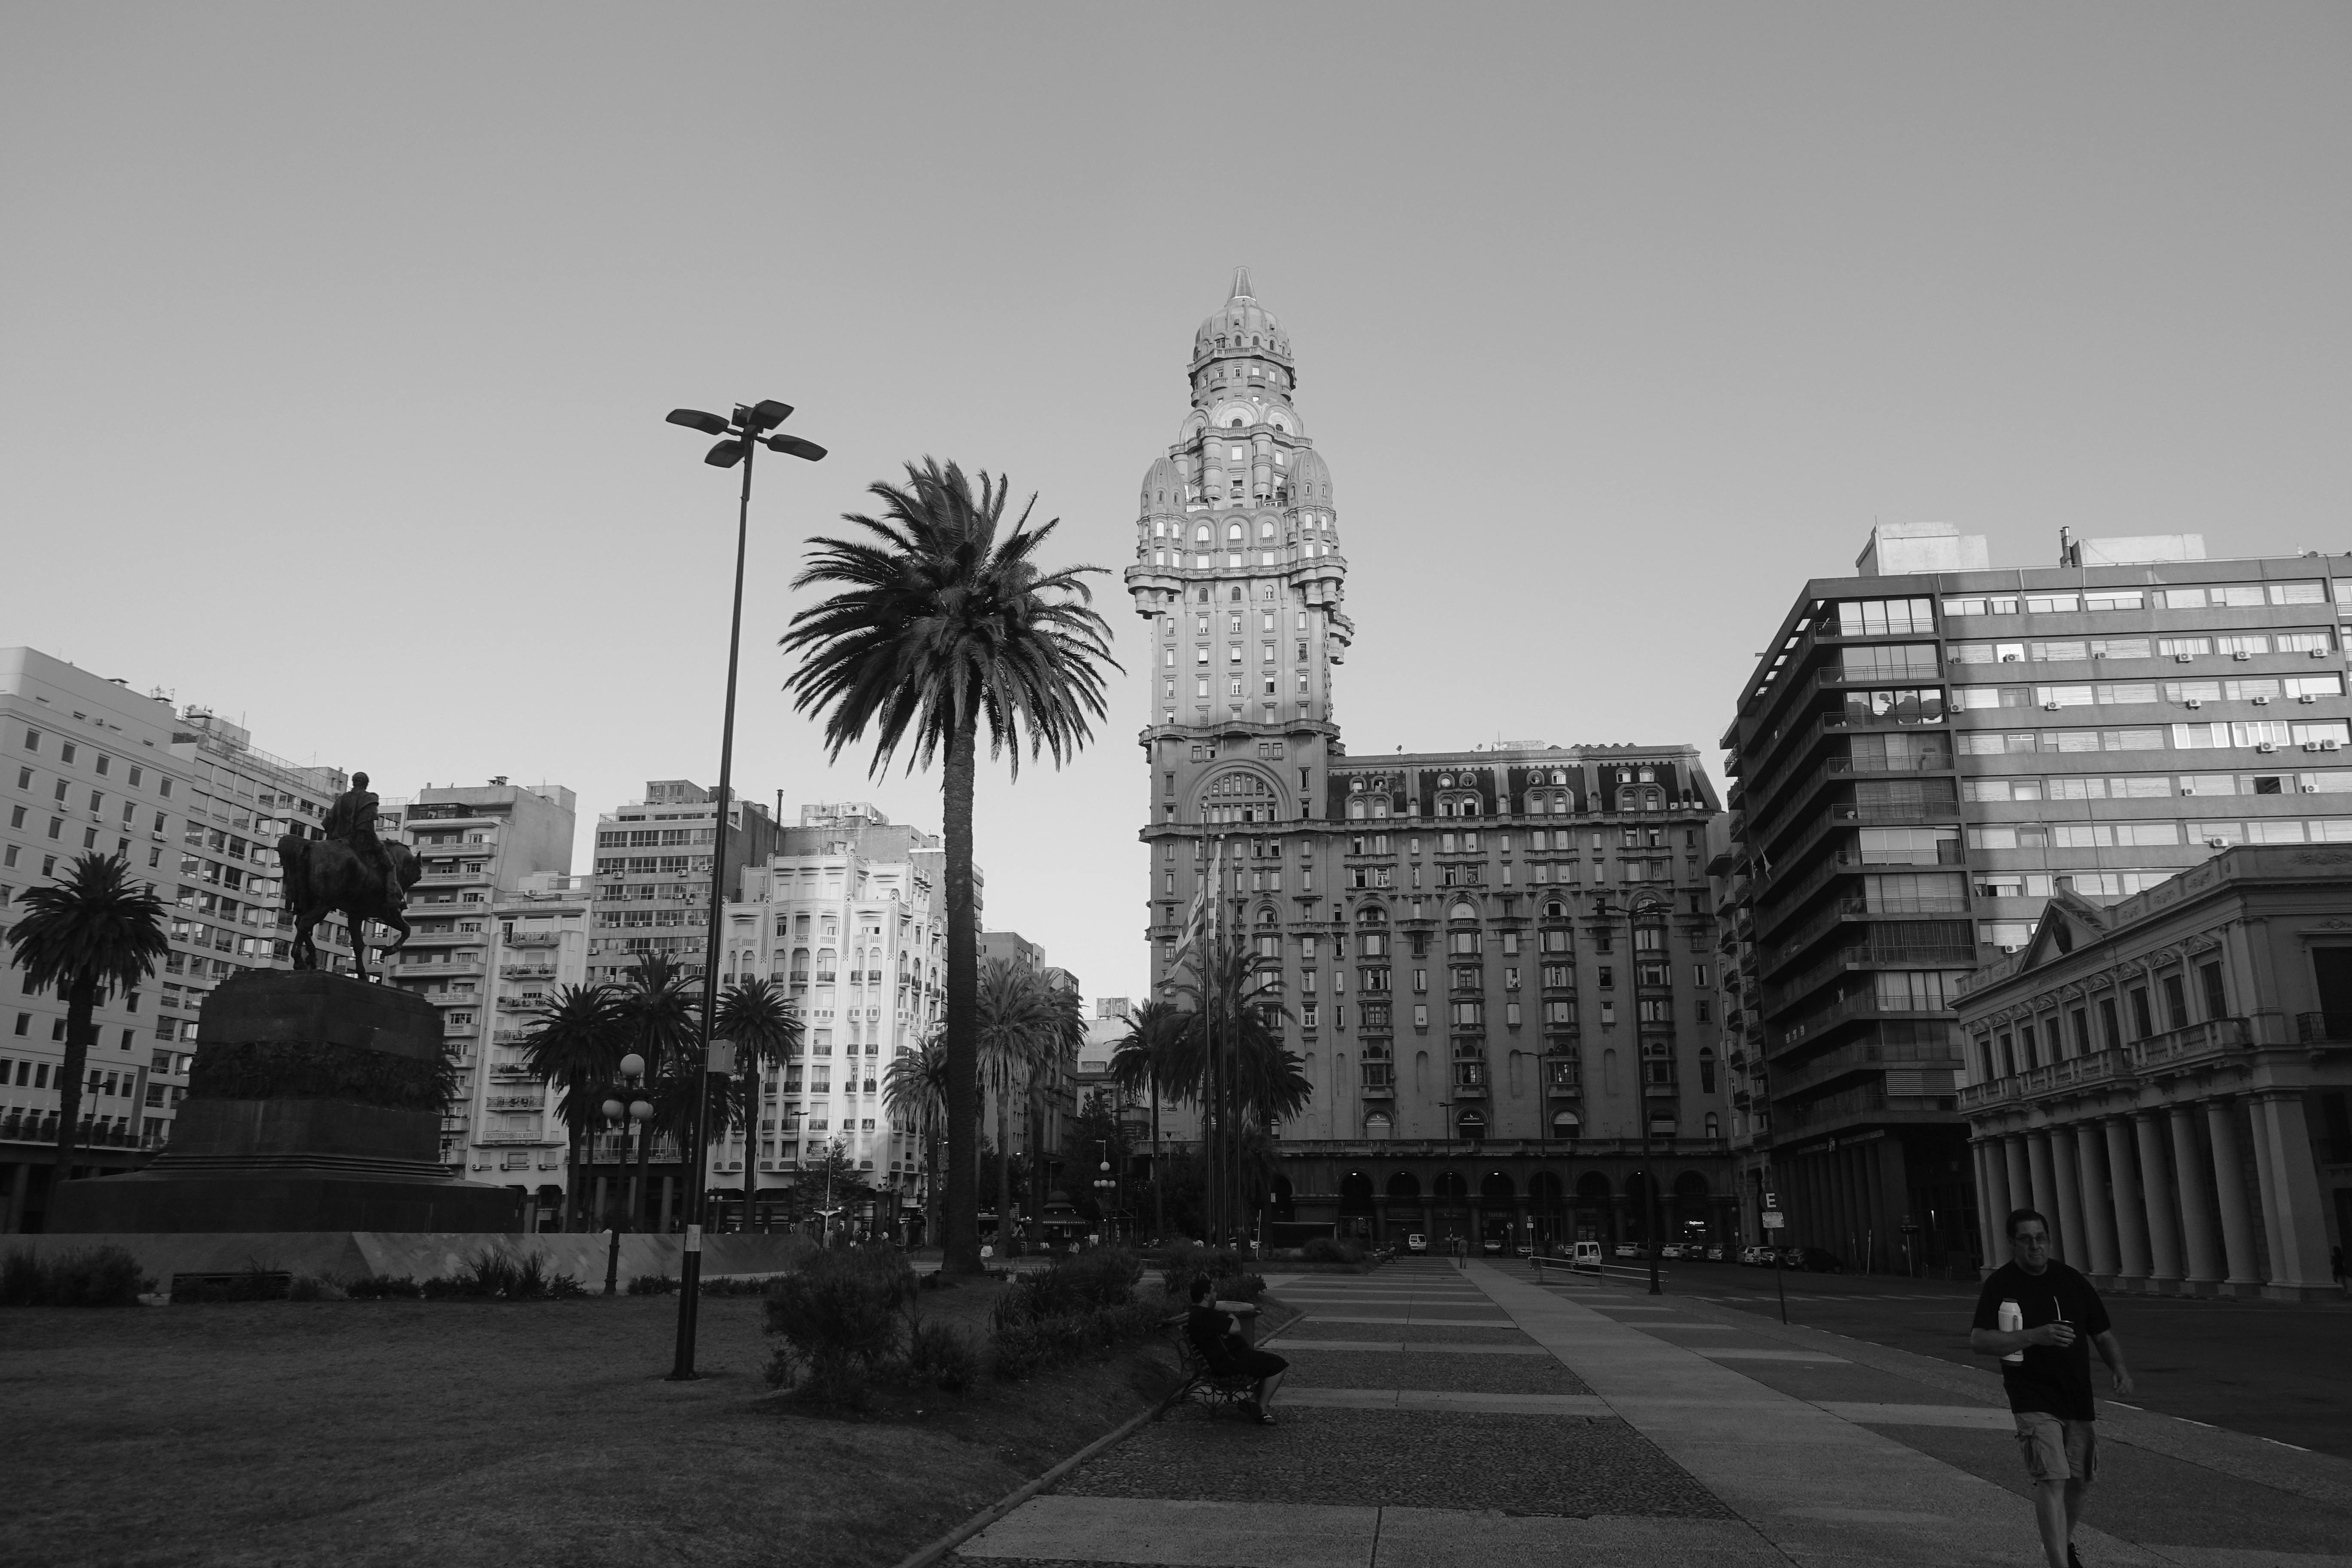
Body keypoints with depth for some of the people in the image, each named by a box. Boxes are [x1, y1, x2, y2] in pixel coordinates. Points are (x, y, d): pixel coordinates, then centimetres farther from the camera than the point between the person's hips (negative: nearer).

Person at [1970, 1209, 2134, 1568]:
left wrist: (2119, 1367, -4)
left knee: (2078, 1481, 15)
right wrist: (2034, 1336, -24)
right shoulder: (2000, 1285, -8)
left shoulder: (2071, 1280, 7)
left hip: (2079, 1399, 5)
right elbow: (1979, 1341, -15)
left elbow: (2103, 1333, 14)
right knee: (2051, 1479, -16)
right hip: (2033, 1400, -5)